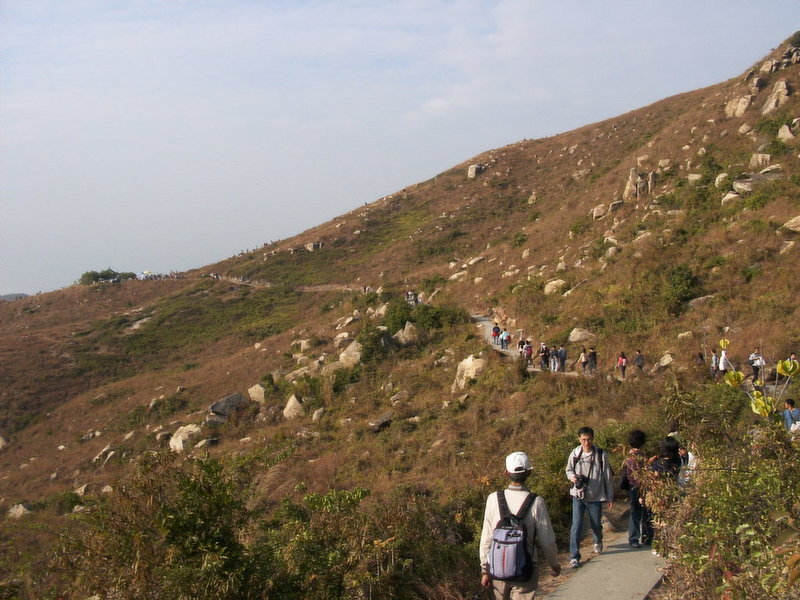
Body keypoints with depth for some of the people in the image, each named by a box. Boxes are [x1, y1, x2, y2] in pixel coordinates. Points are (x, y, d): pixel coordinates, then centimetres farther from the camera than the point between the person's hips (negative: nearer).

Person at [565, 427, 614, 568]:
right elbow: (569, 470, 12)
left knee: (596, 524, 16)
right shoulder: (575, 454, -4)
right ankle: (574, 556, -2)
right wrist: (572, 477, -13)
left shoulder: (601, 455, -8)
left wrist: (610, 497, 1)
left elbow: (608, 477, -1)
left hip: (595, 496, 0)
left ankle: (597, 541, 49)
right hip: (578, 495, 0)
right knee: (576, 526, -8)